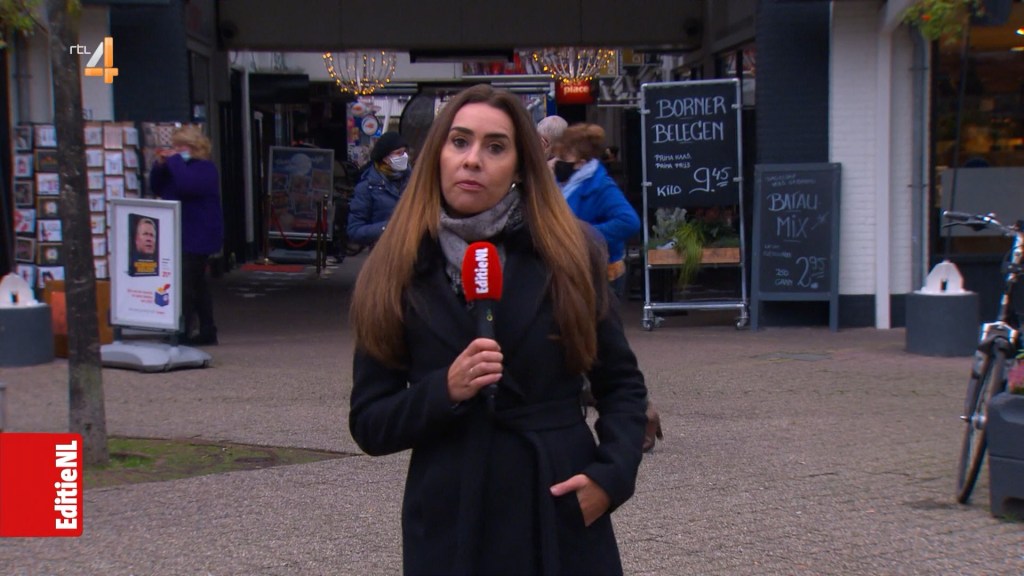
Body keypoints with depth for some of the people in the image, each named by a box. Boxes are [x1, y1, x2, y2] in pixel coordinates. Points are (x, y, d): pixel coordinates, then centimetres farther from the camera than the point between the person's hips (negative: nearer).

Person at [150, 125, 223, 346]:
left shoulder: (205, 168, -11)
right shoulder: (179, 166, 19)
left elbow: (188, 185, -30)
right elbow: (157, 189, 17)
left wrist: (175, 161, -20)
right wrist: (160, 165, 2)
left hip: (196, 238, -10)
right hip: (181, 236, 10)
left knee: (186, 286, -14)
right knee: (197, 285, 14)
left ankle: (182, 333, -15)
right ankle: (207, 332, 21)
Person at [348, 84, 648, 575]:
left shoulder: (569, 253, 1)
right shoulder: (399, 271, 0)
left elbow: (622, 382, 8)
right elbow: (368, 424, 1)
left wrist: (612, 474, -7)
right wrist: (445, 391, -16)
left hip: (563, 516, 0)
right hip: (449, 523, 0)